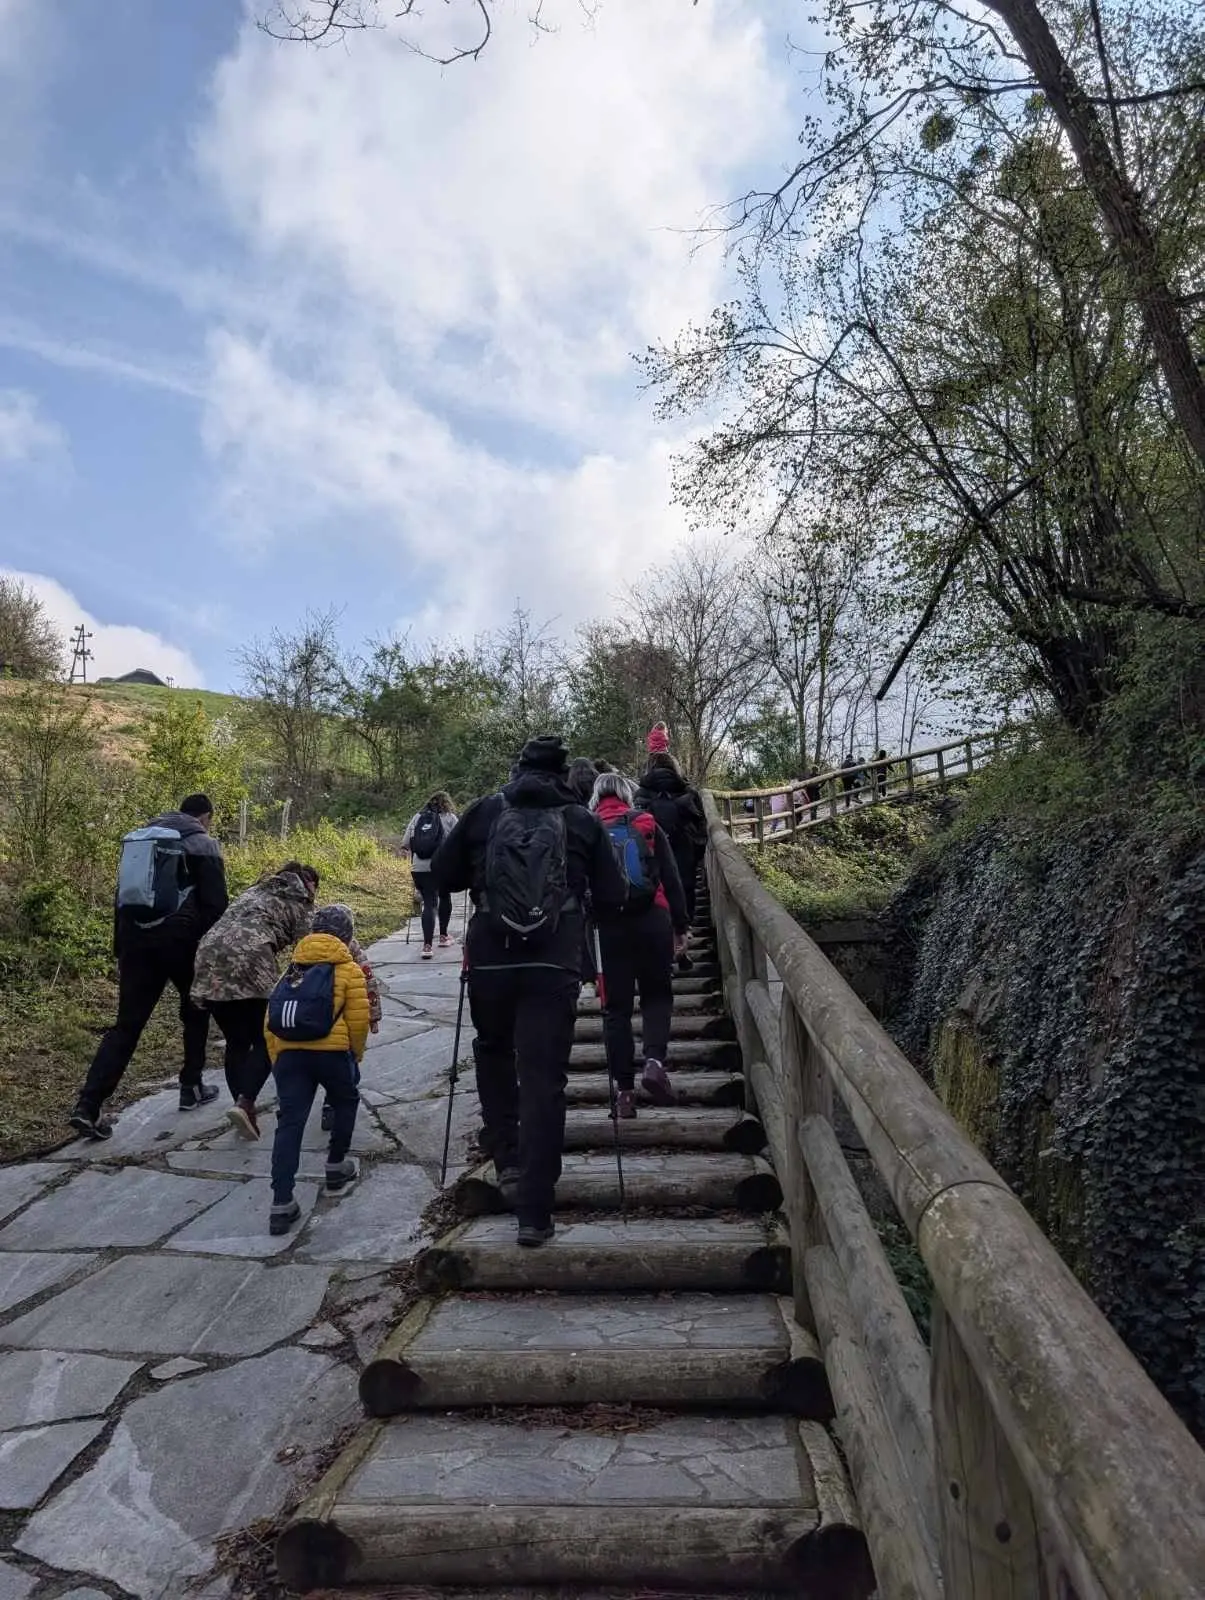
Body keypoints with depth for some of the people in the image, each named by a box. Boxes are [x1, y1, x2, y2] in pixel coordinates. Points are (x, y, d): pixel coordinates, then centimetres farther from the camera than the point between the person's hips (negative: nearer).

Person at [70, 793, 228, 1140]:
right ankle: (191, 1087, 23)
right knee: (195, 1012, 19)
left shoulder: (138, 839, 18)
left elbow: (122, 898, 19)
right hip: (181, 940, -5)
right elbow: (216, 905, -9)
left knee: (127, 1025, 5)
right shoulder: (203, 844, -2)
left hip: (136, 940, 5)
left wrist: (120, 950, 21)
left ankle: (88, 1106, -6)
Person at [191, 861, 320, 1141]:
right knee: (267, 1039, 6)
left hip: (210, 957, 6)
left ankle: (244, 1108, 17)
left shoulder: (257, 890, 33)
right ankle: (244, 1103, -10)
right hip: (248, 960, -6)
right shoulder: (299, 902, 15)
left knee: (236, 1042, 16)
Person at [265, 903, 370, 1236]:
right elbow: (358, 1021, 1)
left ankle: (282, 1204, -1)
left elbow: (271, 1022, 18)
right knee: (346, 1103, 25)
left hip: (289, 1052, 3)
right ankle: (336, 1169, 34)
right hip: (331, 1050, -3)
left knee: (289, 1123, 4)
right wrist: (355, 1055, 17)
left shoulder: (293, 969, 22)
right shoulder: (348, 969, 8)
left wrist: (278, 1061, 24)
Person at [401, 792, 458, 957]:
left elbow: (405, 842, 11)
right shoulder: (450, 818, 5)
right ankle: (443, 936, 32)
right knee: (445, 897, 22)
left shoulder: (417, 816, 12)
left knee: (428, 903, 2)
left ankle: (427, 945, -10)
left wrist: (406, 850, 31)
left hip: (418, 867, 2)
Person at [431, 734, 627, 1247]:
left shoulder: (484, 811, 5)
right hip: (553, 965, -1)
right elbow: (613, 897, 3)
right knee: (544, 1081, 4)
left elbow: (444, 874, 11)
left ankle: (507, 1160, 22)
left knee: (493, 1051, 28)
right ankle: (535, 1214, 7)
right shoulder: (583, 820, 3)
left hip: (490, 959, 2)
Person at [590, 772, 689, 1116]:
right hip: (653, 919, 0)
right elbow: (672, 879, 3)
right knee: (657, 995, 15)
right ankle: (655, 1062, -7)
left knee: (616, 1006, 7)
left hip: (607, 924, 0)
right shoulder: (647, 825, 6)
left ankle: (624, 1090, 7)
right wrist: (681, 926, 7)